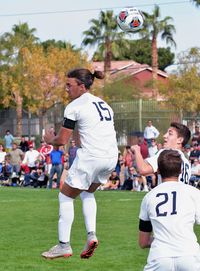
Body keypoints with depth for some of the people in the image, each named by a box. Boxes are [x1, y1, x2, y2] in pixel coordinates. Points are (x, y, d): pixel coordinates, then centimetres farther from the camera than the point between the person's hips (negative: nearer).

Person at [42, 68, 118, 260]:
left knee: (66, 196, 10)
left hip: (91, 157, -7)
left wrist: (50, 139, 15)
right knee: (87, 192, 29)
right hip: (111, 157, 7)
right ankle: (91, 235, 10)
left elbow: (62, 140, -4)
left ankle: (64, 245, 9)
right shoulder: (103, 104, 18)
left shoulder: (74, 107, -4)